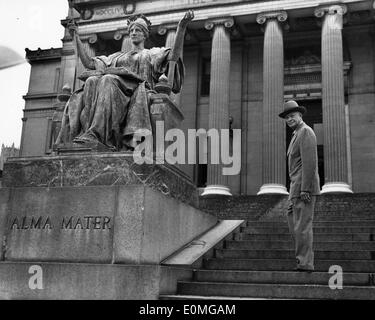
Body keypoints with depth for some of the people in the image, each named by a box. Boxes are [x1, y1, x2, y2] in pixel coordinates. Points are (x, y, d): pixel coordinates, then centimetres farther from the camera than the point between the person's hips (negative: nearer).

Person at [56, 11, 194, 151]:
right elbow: (88, 63, 33)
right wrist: (76, 37, 31)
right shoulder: (117, 56, 37)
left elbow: (174, 56, 6)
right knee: (91, 81, -30)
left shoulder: (152, 53, 26)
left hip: (136, 90, -4)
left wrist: (181, 28, -7)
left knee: (108, 80, -35)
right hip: (114, 87, 4)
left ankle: (94, 134, -53)